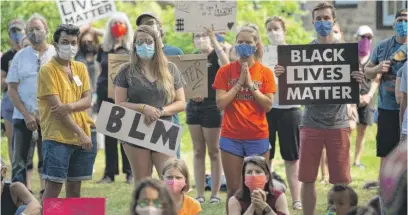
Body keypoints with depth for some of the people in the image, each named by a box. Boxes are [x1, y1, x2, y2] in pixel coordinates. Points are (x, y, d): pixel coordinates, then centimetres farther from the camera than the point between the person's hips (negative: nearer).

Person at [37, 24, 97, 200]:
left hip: (82, 137, 6)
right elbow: (56, 106, -14)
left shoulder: (80, 68, 12)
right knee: (53, 189, -10)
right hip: (57, 137, -6)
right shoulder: (48, 70, -8)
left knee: (75, 188, 9)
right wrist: (80, 132, -16)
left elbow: (87, 100, 4)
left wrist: (70, 106, -18)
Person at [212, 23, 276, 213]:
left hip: (258, 138, 0)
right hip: (231, 138, 0)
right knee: (233, 190, 2)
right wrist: (239, 83, -9)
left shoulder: (265, 73, 3)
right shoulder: (225, 71, 2)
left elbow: (268, 105, -5)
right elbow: (220, 104, -5)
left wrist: (251, 84, -10)